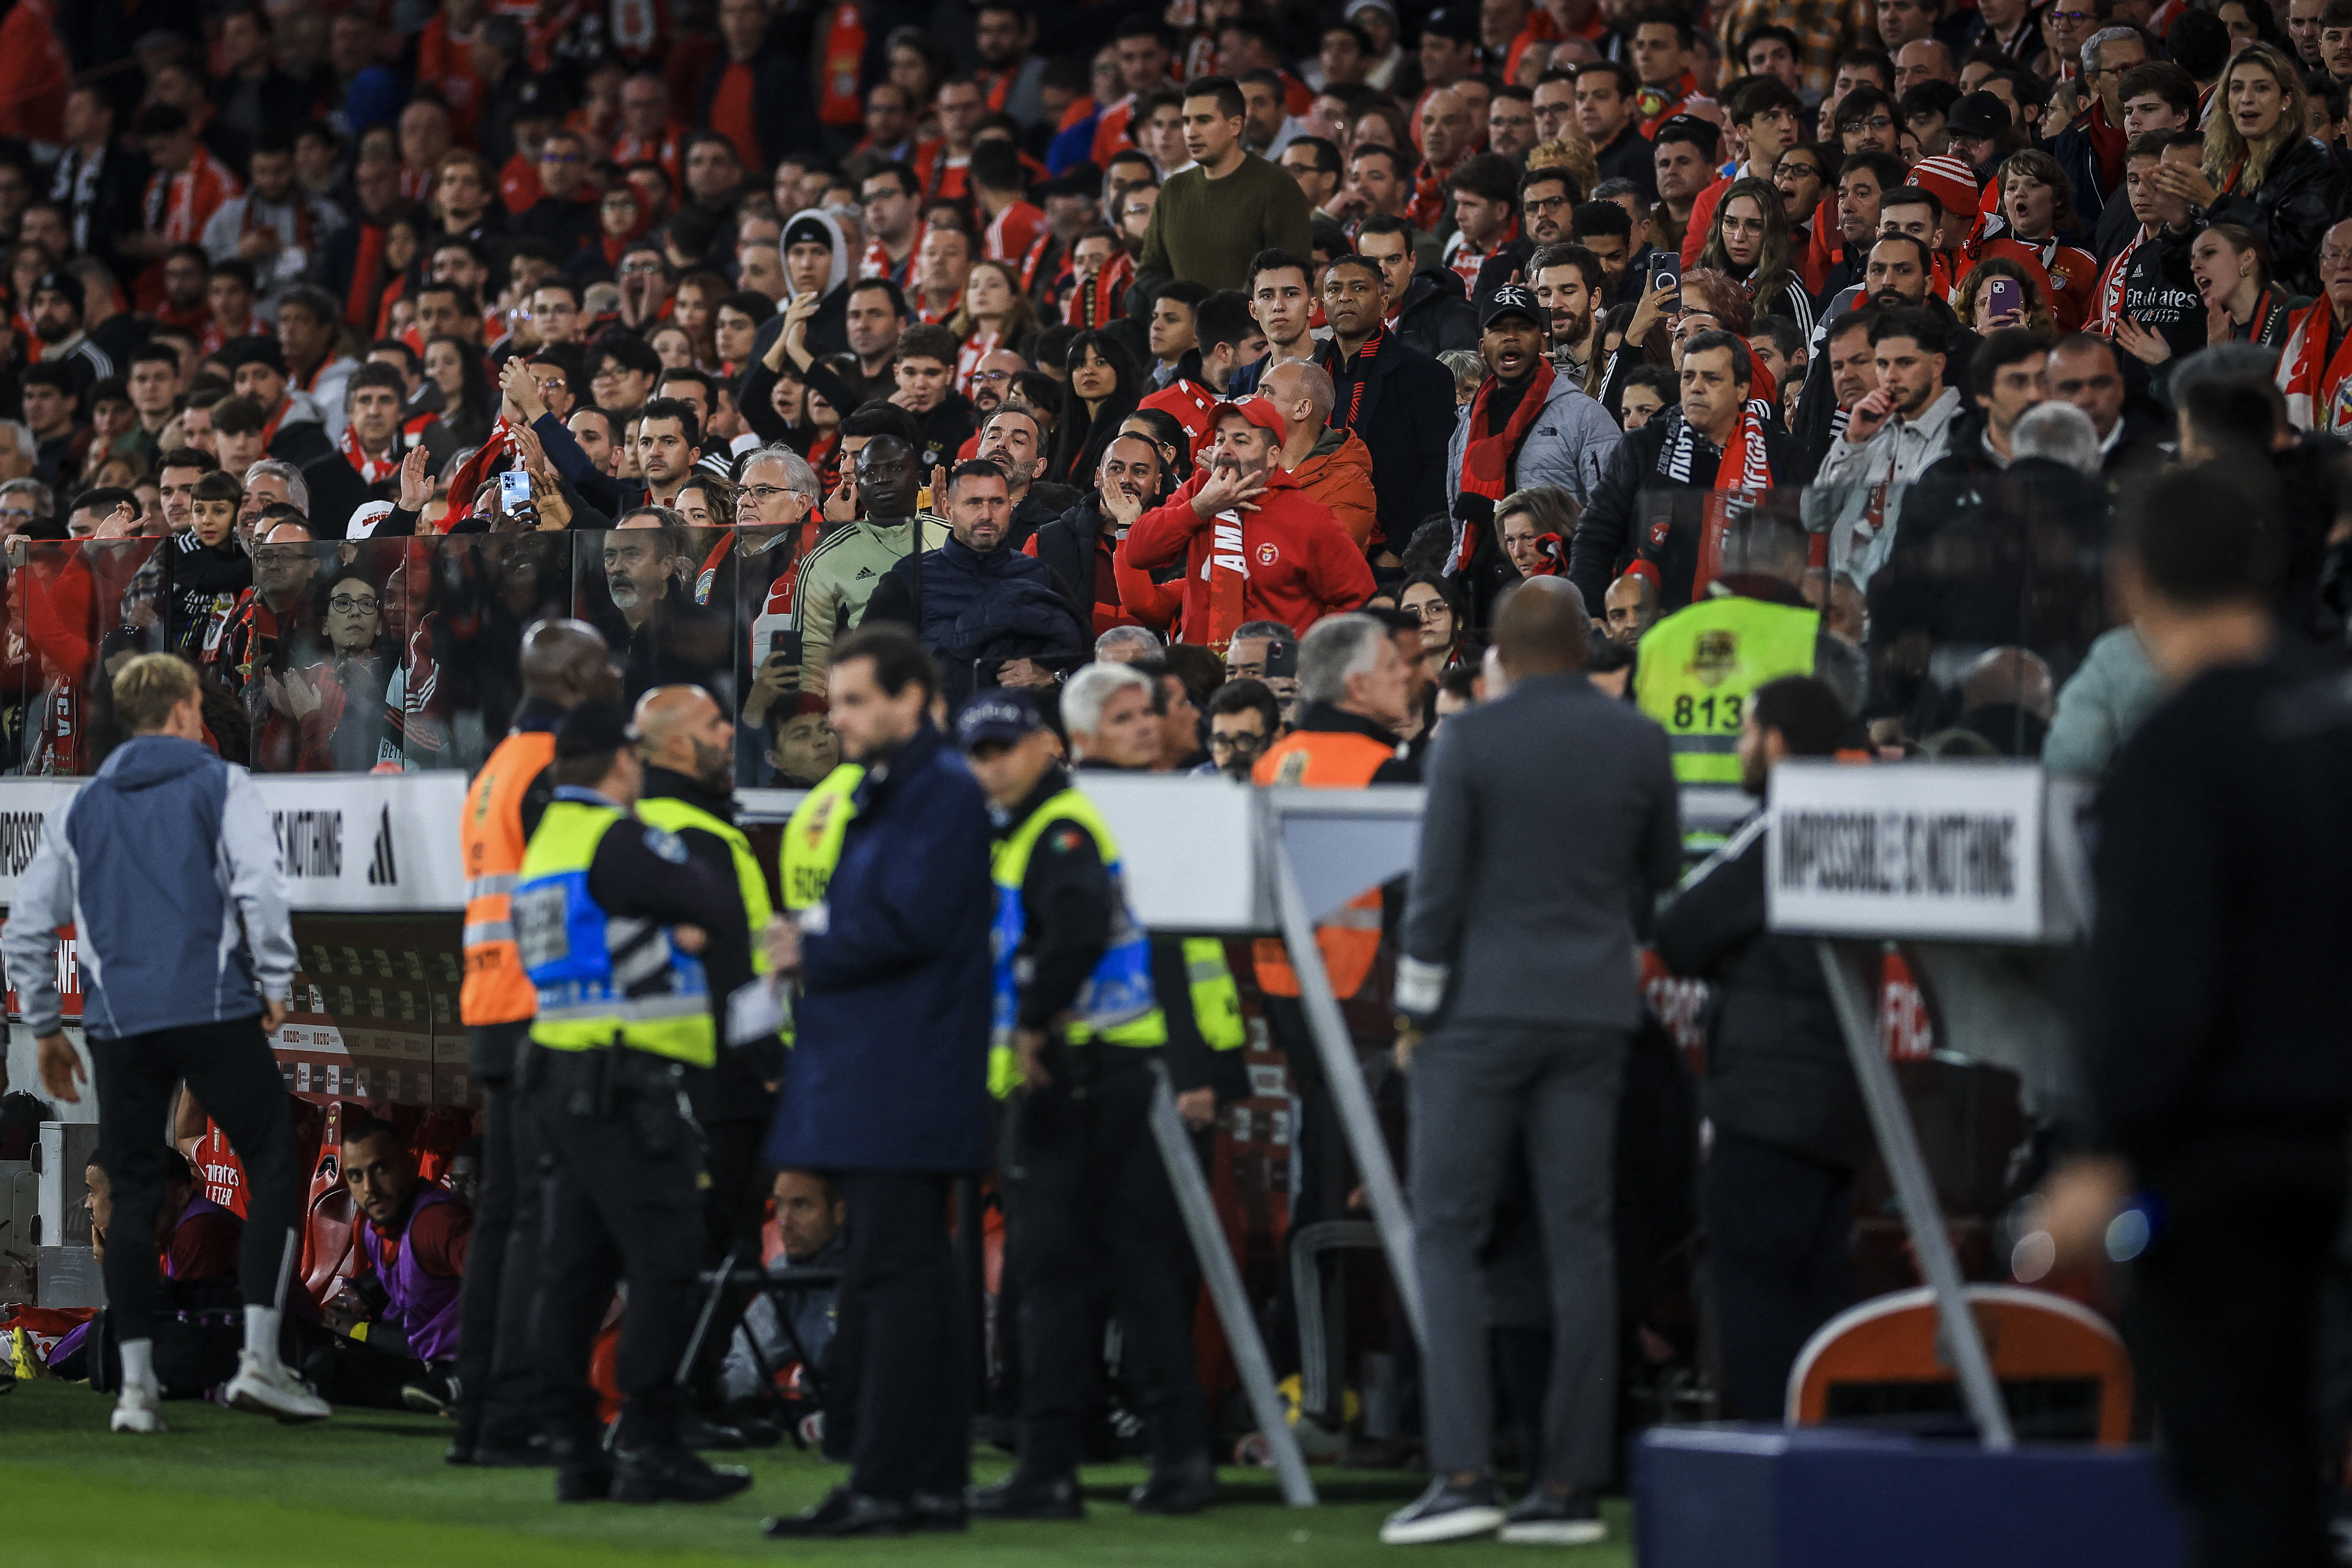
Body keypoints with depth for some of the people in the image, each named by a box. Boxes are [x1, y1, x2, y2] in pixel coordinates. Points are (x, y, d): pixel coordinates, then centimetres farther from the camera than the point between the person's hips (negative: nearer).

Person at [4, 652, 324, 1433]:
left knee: (132, 1198, 10)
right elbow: (259, 886, -11)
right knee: (274, 1171, 5)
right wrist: (276, 985, -1)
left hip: (118, 1025, 4)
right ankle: (259, 1360, -6)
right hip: (214, 1012, -4)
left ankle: (136, 1384, 6)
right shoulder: (220, 786, 4)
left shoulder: (80, 809, 17)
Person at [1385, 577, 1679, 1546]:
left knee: (1446, 1238, 0)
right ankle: (1572, 1484, 4)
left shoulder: (1471, 739, -8)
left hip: (1481, 1010, -4)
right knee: (1580, 1242, 5)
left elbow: (1438, 885, -9)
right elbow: (1660, 877, 15)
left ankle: (1463, 1473, -10)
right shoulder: (1640, 743, 3)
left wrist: (1415, 1016, -1)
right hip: (1593, 1016, 4)